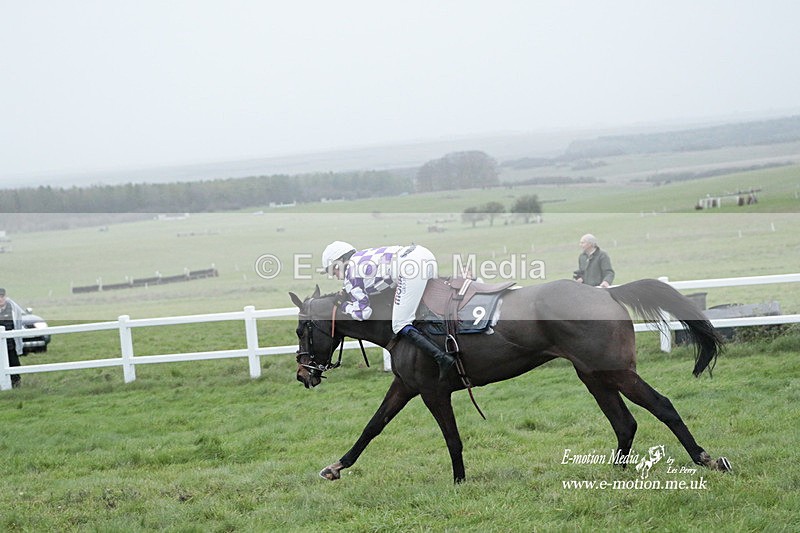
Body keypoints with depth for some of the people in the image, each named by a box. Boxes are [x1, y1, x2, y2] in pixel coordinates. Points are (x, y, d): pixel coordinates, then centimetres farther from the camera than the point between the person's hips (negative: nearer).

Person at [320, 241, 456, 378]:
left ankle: (443, 358, -15)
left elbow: (363, 313, 7)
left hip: (411, 268, -9)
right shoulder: (364, 254, 30)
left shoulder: (350, 277, 9)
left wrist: (346, 306, 27)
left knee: (400, 326, -2)